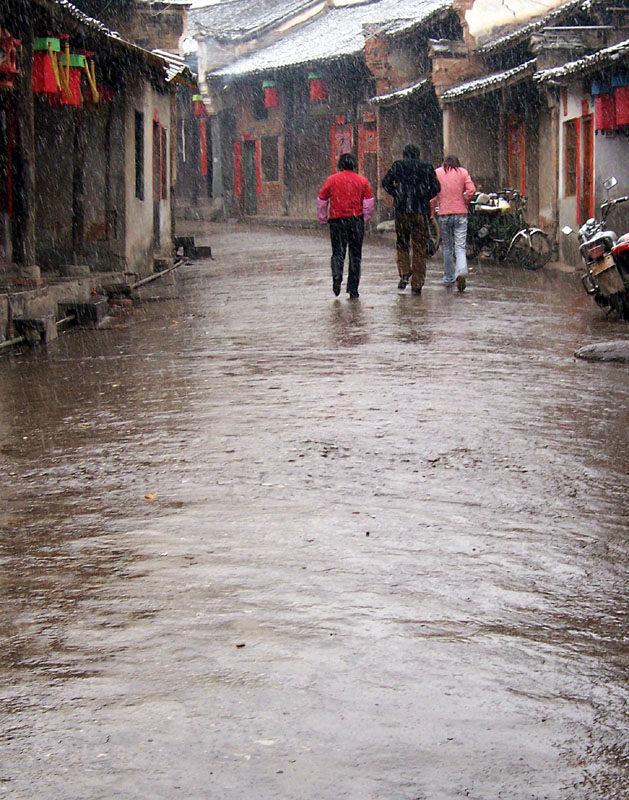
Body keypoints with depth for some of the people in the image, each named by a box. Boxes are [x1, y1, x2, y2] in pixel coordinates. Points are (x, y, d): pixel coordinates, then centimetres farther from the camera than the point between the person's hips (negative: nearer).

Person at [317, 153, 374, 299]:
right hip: (356, 220, 0)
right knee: (355, 254, 8)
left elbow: (321, 201, 4)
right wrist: (365, 219, 9)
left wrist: (323, 219, 14)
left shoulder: (331, 180, 1)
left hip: (337, 220, 0)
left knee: (338, 251, 8)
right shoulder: (362, 181, 2)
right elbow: (369, 202, -1)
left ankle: (337, 275, -23)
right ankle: (353, 290, 9)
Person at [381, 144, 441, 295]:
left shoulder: (398, 165, 6)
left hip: (402, 210, -1)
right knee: (420, 248, 5)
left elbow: (386, 183, 2)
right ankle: (417, 284, 3)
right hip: (421, 211, 1)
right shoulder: (427, 167, 8)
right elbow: (436, 188, 3)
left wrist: (396, 195, 11)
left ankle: (404, 274, -7)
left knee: (402, 244, 14)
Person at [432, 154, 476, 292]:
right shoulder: (463, 172, 5)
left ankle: (448, 278, 17)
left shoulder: (437, 173, 6)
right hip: (460, 213, 0)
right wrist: (465, 203, 9)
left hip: (444, 214, 0)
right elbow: (471, 190, -6)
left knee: (447, 247, 12)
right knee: (460, 247, -3)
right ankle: (461, 272, -27)